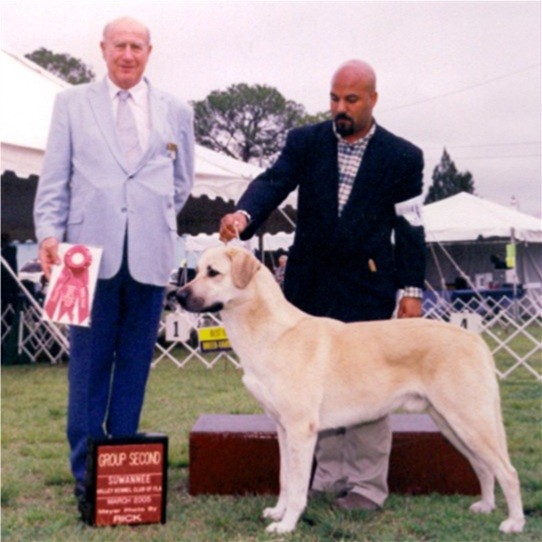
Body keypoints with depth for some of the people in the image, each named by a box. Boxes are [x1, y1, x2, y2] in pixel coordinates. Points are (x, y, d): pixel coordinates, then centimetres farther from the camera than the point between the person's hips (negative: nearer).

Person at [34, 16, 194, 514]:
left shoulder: (176, 112, 13)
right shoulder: (72, 103, 9)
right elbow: (54, 179, 5)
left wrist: (152, 220, 11)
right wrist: (49, 232, -8)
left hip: (151, 254, 2)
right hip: (92, 251, -1)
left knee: (135, 364, 7)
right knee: (89, 364, 1)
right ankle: (87, 474, 11)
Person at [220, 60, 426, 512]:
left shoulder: (403, 157, -1)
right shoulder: (305, 142, 3)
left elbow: (410, 228, -1)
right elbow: (275, 181, -12)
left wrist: (412, 288, -5)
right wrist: (244, 213, -32)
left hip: (368, 288, -3)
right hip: (311, 284, 3)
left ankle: (367, 486, 12)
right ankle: (330, 478, 24)